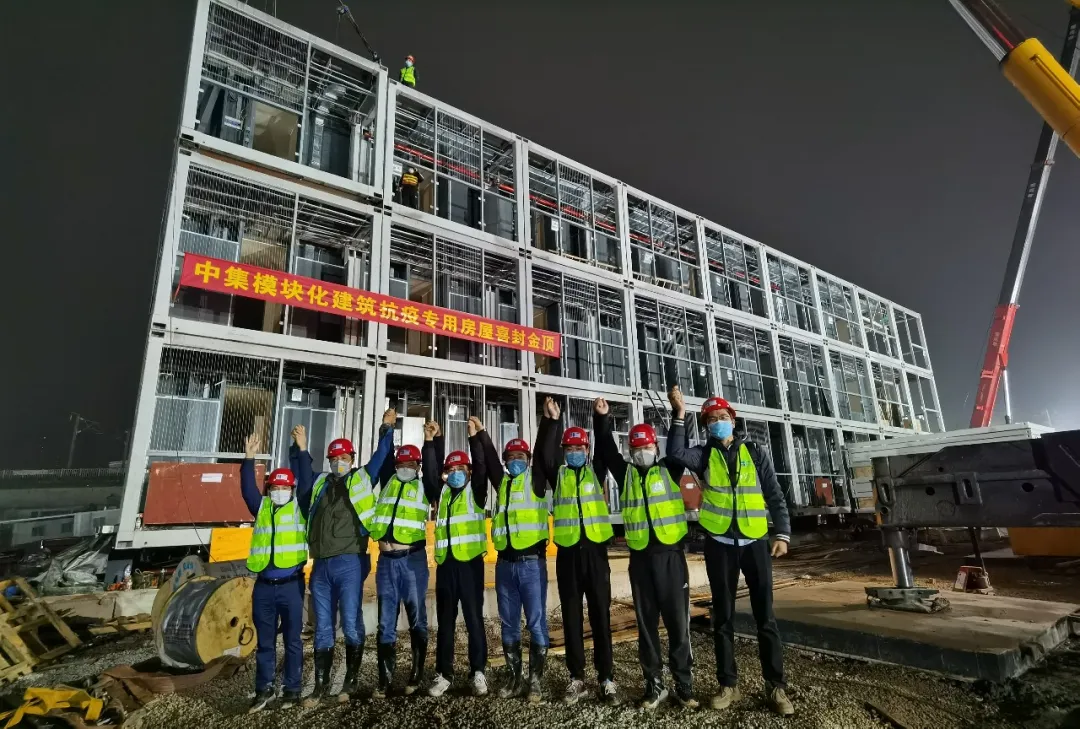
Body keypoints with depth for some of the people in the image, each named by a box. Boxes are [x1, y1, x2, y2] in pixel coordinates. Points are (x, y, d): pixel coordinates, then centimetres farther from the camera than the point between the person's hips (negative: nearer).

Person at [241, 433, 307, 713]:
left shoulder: (299, 507, 1)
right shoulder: (262, 507, 8)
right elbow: (248, 489, -3)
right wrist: (249, 458, -11)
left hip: (291, 585, -3)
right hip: (264, 586, 3)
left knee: (292, 640, 7)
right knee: (264, 641, 14)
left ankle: (292, 689, 19)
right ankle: (264, 688, 27)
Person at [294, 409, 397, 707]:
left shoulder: (362, 479, 4)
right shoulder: (321, 484, 14)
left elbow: (381, 457, 2)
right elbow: (304, 479, 32)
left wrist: (387, 429, -2)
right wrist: (302, 449, 26)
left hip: (349, 563, -4)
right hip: (321, 565, 4)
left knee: (351, 625, 1)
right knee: (323, 628, 12)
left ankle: (350, 682, 16)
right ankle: (321, 685, 22)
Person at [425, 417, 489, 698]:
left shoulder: (475, 491, 4)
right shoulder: (442, 493, 13)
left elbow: (481, 468, -11)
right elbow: (429, 471, 3)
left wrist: (474, 437, -19)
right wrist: (431, 442, -6)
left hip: (470, 561, -3)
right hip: (445, 563, 4)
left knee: (474, 619, 3)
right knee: (445, 622, 11)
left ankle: (478, 672, 14)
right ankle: (443, 674, 20)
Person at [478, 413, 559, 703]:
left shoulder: (536, 479, 2)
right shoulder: (502, 482, 14)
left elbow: (545, 452, -8)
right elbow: (488, 459, 11)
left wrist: (549, 421, -15)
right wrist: (480, 434, 3)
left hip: (531, 561, -4)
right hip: (505, 563, 5)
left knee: (536, 623, 2)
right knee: (509, 625, 12)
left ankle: (535, 680, 15)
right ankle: (515, 678, 26)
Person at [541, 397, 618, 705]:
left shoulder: (595, 472, 8)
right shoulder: (559, 475, 6)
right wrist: (551, 421, -20)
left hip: (595, 550, -1)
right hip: (568, 552, 1)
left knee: (601, 614, 6)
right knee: (572, 617, 9)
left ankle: (606, 677, 16)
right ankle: (576, 677, 20)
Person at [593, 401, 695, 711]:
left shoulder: (669, 470, 5)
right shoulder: (626, 473, 8)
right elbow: (606, 450, 3)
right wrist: (602, 418, -6)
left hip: (670, 554, -2)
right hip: (640, 557, 2)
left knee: (678, 621, 4)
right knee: (646, 623, 10)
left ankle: (684, 684, 18)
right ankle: (654, 685, 21)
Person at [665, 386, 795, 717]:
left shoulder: (754, 452, 3)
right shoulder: (704, 454, 2)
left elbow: (775, 496, 4)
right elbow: (676, 453, -19)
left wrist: (782, 534, -3)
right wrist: (679, 414, -23)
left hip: (755, 542, 0)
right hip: (720, 545, 0)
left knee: (765, 616, 5)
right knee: (723, 617, 9)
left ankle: (776, 686, 17)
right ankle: (728, 684, 20)